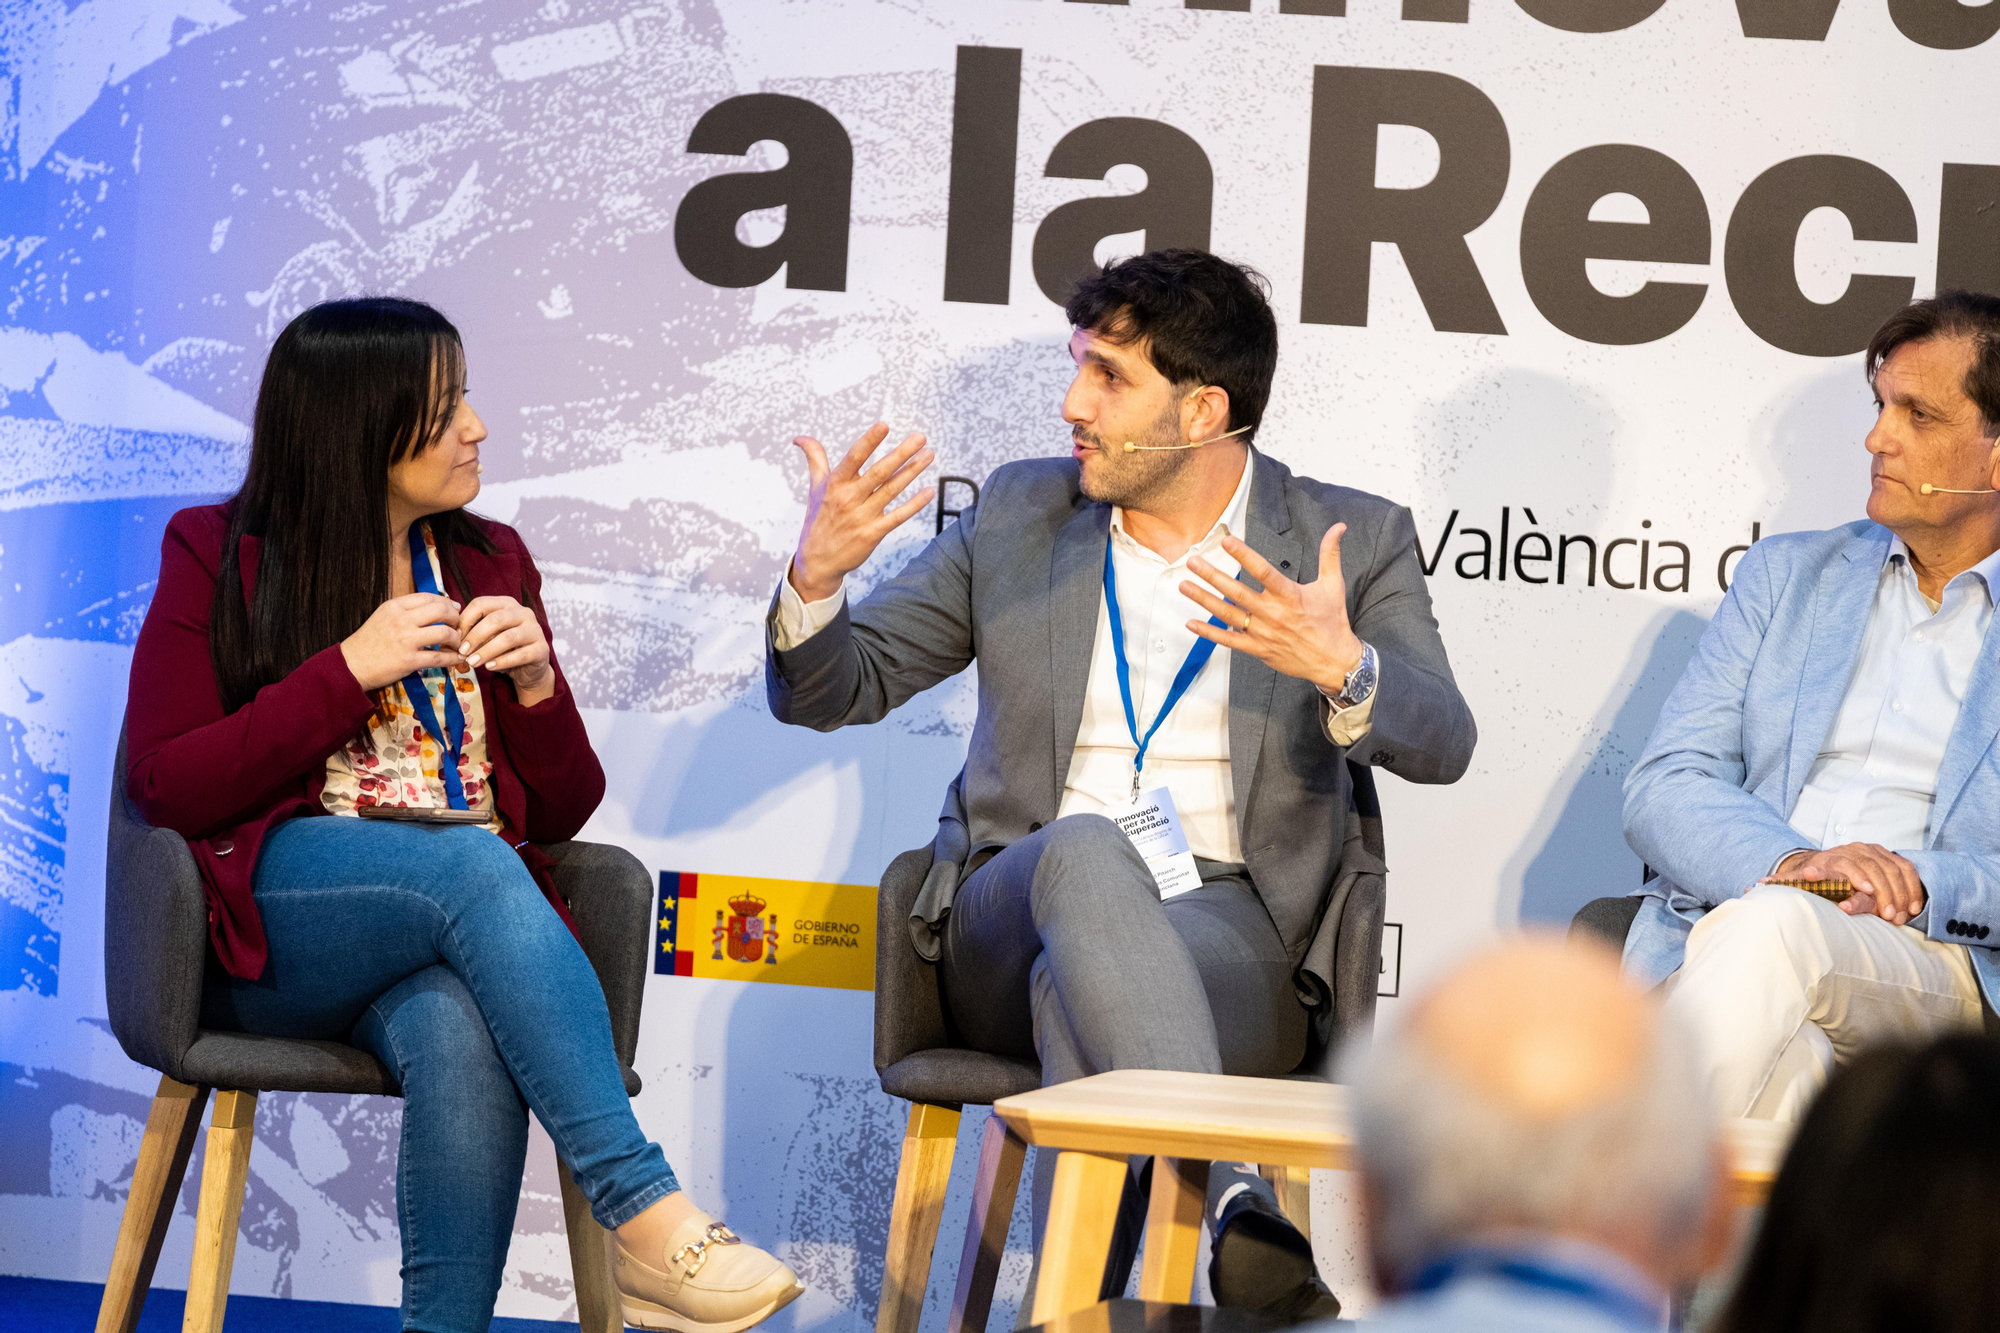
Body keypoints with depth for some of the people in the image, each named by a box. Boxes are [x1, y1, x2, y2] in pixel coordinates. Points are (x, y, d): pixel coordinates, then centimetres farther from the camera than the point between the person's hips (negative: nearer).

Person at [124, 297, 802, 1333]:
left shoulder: (489, 562, 17)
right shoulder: (217, 557, 7)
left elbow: (563, 811, 17)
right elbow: (167, 788, -4)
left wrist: (535, 685, -4)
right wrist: (349, 671, -10)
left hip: (463, 921, 3)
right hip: (277, 926, -3)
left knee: (460, 1036, -36)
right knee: (474, 866, -36)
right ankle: (645, 1213, -42)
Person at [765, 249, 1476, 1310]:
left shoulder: (1352, 540, 8)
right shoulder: (1018, 516, 15)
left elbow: (1440, 744, -7)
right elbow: (829, 693, 16)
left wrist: (1340, 667, -29)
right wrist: (815, 575, -7)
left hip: (1227, 934, -1)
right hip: (1010, 930, 2)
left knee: (1077, 988, -38)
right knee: (1086, 850, -37)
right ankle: (1239, 1207, -49)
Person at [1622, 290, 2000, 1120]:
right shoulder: (1787, 576, 23)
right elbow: (1661, 789, 12)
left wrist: (1919, 884, -14)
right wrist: (1788, 862, -10)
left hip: (1928, 962, -2)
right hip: (1719, 923, 2)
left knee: (1770, 927, -38)